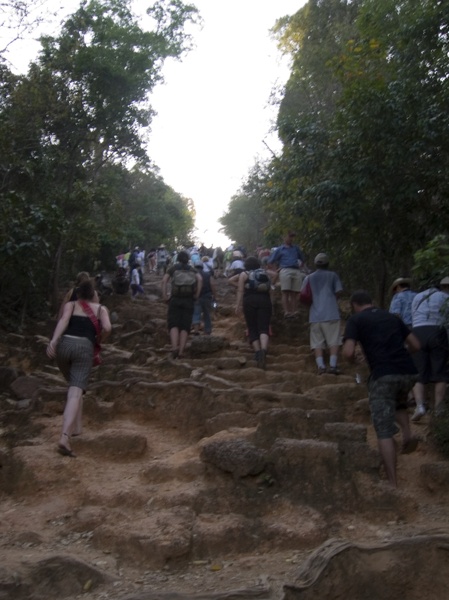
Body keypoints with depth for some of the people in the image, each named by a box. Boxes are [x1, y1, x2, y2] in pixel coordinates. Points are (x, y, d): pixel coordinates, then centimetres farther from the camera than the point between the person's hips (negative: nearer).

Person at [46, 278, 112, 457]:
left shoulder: (70, 305, 20)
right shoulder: (101, 308, 18)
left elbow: (64, 320, -3)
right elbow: (107, 328, -1)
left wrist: (54, 340, -16)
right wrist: (98, 340, 19)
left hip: (64, 345, 3)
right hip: (84, 347, -3)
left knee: (74, 386, 28)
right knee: (75, 393, -12)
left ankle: (75, 427, 29)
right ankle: (64, 438, -30)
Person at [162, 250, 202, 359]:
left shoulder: (173, 268, 11)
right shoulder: (192, 269, 14)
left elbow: (164, 280, -5)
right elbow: (200, 279, -5)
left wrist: (165, 296, -5)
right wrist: (197, 295, -1)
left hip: (175, 299, -1)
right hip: (189, 300, 1)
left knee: (173, 324, -1)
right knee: (185, 326, 2)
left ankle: (174, 347, -23)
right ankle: (181, 351, -6)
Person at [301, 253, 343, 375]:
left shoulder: (309, 278, 12)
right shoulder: (332, 275, 7)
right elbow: (339, 292, 0)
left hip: (315, 315, 2)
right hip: (331, 313, -2)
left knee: (317, 342, 2)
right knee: (333, 341, -1)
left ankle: (320, 366, -10)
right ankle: (333, 365, -12)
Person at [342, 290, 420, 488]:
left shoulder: (356, 319, 6)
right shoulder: (392, 317, 21)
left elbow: (348, 352, -6)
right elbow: (415, 345, 19)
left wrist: (353, 359, 16)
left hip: (383, 375, -5)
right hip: (408, 372, 5)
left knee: (385, 432, 2)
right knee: (399, 402, 37)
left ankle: (393, 484, -2)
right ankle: (407, 434, 12)